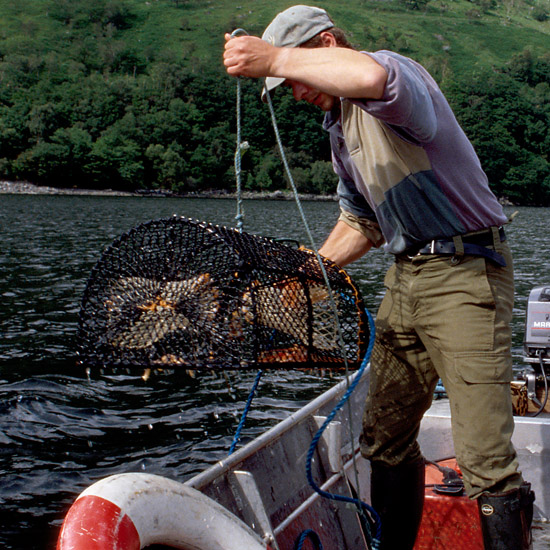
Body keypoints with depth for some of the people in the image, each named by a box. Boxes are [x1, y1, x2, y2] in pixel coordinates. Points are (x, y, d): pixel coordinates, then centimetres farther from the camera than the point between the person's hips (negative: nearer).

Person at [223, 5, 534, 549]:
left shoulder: (397, 70, -11)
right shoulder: (340, 128, 17)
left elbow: (370, 76, -39)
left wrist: (274, 57, -33)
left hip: (464, 273, -9)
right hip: (405, 276, 9)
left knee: (485, 461, -13)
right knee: (384, 440, 15)